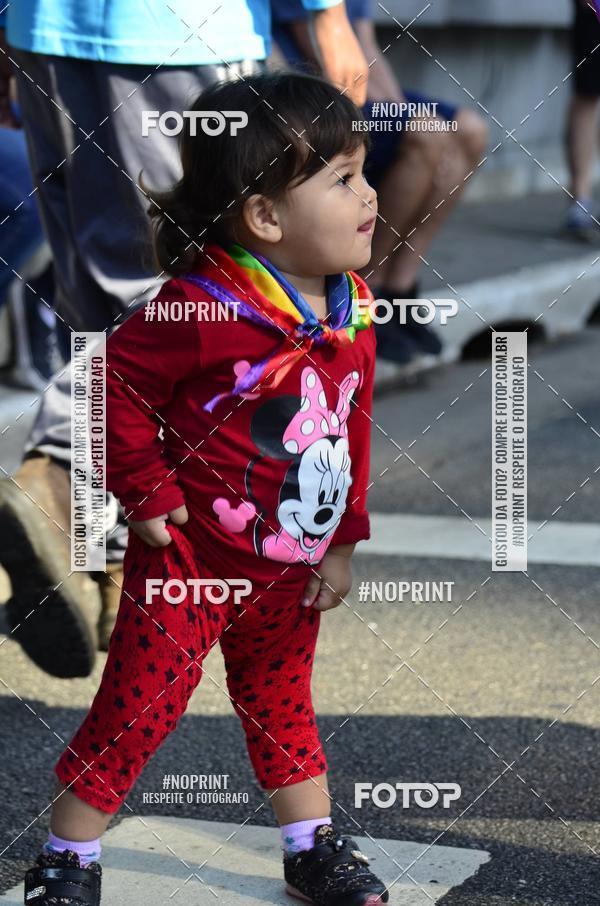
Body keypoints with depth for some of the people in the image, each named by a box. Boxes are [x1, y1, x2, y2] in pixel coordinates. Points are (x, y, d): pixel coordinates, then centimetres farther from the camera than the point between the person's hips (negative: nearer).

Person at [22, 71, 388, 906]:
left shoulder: (354, 313, -2)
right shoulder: (201, 307, -24)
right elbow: (116, 382, -18)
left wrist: (342, 542, 10)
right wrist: (150, 493, -14)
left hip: (291, 568, 6)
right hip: (191, 555, -6)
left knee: (282, 703, 22)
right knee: (139, 706, 0)